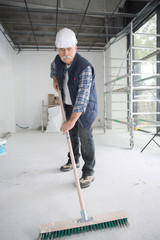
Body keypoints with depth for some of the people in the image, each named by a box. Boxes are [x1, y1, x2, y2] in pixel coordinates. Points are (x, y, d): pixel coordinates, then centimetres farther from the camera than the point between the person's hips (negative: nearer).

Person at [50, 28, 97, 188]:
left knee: (85, 137, -7)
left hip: (85, 106, -7)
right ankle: (74, 161, 37)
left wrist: (72, 120, -40)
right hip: (69, 104, 7)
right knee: (72, 134, 17)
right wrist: (55, 79, 2)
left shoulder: (85, 67, -28)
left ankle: (89, 172, 6)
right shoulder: (58, 60, -6)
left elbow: (83, 97, -36)